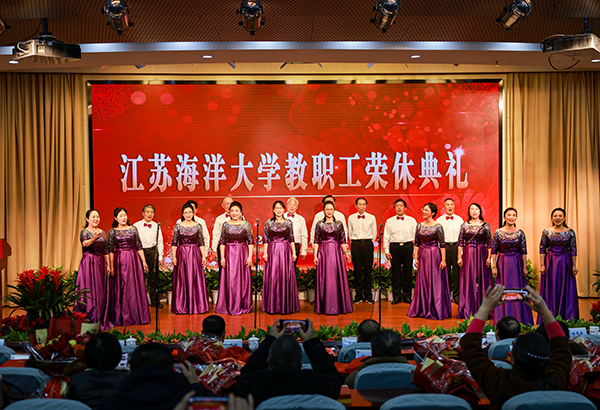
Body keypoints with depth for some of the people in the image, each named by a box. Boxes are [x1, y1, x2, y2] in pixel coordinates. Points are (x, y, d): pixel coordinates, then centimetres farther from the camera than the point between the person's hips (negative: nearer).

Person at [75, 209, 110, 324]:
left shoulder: (102, 232, 12)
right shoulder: (84, 232, -6)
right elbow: (84, 243, -28)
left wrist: (108, 265, 10)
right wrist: (94, 238, -47)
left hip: (100, 263, 6)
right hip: (88, 262, -6)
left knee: (100, 291, 8)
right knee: (89, 289, -8)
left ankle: (99, 318, 16)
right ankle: (89, 319, -4)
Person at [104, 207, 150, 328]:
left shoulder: (133, 229, 5)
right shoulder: (112, 232, 2)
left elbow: (139, 246, 6)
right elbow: (110, 250, 1)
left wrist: (144, 261, 2)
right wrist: (111, 266, -4)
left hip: (133, 259, 1)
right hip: (119, 260, -1)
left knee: (134, 287, 2)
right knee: (119, 289, 1)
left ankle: (135, 316, 12)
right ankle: (120, 318, 9)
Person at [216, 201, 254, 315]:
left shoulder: (246, 224, 2)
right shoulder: (226, 225, 5)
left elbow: (251, 242, 0)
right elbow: (222, 242, 6)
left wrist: (250, 257, -8)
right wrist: (222, 257, -2)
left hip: (242, 254, -1)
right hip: (229, 254, 1)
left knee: (243, 280, 1)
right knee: (229, 280, 0)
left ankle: (243, 306, 12)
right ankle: (230, 306, 10)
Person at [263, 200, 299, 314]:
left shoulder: (289, 223, 5)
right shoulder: (269, 223, 4)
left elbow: (292, 239, 8)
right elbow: (265, 239, 5)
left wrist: (294, 253, 3)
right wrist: (265, 252, -3)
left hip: (286, 251, 0)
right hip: (272, 251, 0)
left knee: (286, 277, 0)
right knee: (272, 277, -1)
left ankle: (286, 306, 8)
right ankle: (273, 306, 7)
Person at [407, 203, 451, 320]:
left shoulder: (437, 226, -7)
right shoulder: (419, 226, 7)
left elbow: (442, 244, -7)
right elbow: (416, 243, 10)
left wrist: (443, 260, -12)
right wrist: (416, 258, 4)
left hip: (434, 255, -5)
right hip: (423, 256, 5)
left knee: (435, 282, -1)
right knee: (422, 283, 8)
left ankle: (435, 310, 6)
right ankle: (423, 309, 17)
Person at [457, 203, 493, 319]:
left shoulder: (485, 225, 4)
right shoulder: (465, 225, 5)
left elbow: (489, 243, 3)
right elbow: (460, 242, 5)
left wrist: (489, 257, -3)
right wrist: (459, 257, -1)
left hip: (482, 254, 0)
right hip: (468, 255, 0)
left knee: (482, 279, 0)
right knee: (468, 280, 1)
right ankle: (468, 310, 7)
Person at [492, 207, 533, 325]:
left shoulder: (520, 233, -1)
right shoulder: (498, 232, -3)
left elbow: (524, 252, 2)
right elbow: (494, 251, -1)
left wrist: (524, 267, 0)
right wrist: (494, 266, -5)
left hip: (517, 264, 1)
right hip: (502, 263, 0)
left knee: (517, 289, 3)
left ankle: (518, 319, 12)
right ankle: (503, 319, 11)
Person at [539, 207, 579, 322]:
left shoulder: (570, 232, -1)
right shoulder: (546, 231, -2)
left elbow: (573, 250, 2)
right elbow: (542, 249, 0)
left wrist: (574, 266, -1)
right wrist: (542, 265, -5)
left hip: (565, 263, 0)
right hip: (550, 263, 0)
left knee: (565, 289, 3)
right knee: (551, 289, 3)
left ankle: (566, 318, 12)